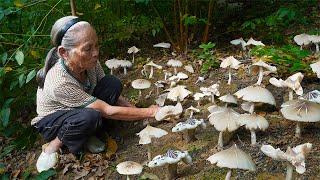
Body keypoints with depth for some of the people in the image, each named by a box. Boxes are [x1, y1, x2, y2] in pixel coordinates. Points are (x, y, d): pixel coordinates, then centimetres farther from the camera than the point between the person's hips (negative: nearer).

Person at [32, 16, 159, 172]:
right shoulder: (59, 82, -39)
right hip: (51, 121, -6)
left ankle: (87, 134, -6)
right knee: (91, 117, -38)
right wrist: (149, 112, -30)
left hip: (79, 110, 6)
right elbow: (108, 111, -34)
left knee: (113, 84, -18)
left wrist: (136, 110, -17)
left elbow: (113, 95, -4)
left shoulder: (89, 62, -20)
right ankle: (54, 145, -10)